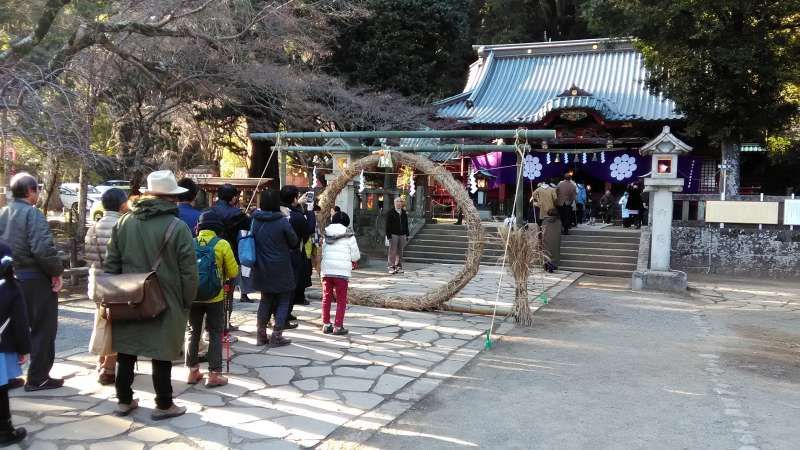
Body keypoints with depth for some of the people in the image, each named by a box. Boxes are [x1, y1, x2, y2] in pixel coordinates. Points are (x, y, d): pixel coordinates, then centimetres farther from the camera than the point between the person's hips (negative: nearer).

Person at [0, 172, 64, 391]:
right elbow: (43, 248, -24)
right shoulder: (32, 213, -14)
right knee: (43, 329, 4)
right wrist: (57, 272, -14)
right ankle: (38, 378, 8)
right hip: (36, 279, -7)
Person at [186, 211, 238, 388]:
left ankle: (193, 371, 22)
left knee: (193, 333, 15)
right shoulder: (222, 244, -9)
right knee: (215, 334, 6)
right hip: (214, 297, -3)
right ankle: (214, 375, 7)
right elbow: (233, 273, -6)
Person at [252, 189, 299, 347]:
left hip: (262, 268, 5)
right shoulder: (282, 222, -16)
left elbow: (252, 241, 8)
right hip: (281, 269, -5)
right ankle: (276, 336, 8)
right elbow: (294, 242, -4)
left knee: (265, 300, 18)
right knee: (283, 301, 8)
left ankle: (261, 335, 22)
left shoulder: (255, 221, -4)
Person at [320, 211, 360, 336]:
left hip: (326, 270, 4)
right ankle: (338, 326, 2)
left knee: (326, 298, 14)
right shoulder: (349, 236, -3)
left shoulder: (327, 235, 10)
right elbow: (356, 256, -3)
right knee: (341, 300, 5)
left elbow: (323, 253, 11)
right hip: (342, 271, -4)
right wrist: (352, 261, 19)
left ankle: (326, 324, 17)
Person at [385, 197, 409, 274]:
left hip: (402, 235, 5)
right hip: (394, 235, -5)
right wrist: (388, 235, -12)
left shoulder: (404, 213, 14)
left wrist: (407, 235, 13)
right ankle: (391, 267, -3)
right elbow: (388, 225, -5)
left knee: (400, 252, 7)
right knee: (393, 252, -6)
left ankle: (399, 267, 12)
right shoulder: (390, 212, -2)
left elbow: (406, 224, 18)